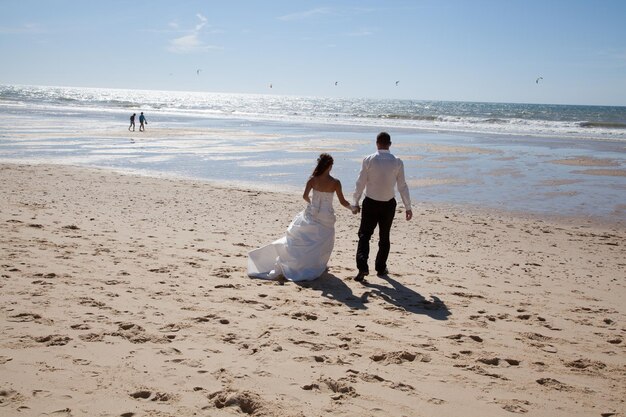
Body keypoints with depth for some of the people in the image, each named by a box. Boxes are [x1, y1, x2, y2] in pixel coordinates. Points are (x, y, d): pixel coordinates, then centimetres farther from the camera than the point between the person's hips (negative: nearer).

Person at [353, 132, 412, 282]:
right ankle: (381, 268, 24)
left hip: (370, 203, -1)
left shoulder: (368, 160, -10)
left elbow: (360, 183, -7)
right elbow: (402, 186, -3)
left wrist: (356, 202, 5)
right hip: (388, 205, 2)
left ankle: (362, 267, -10)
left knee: (364, 235, 6)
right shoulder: (397, 162, -6)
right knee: (384, 237, 16)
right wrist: (408, 207, 4)